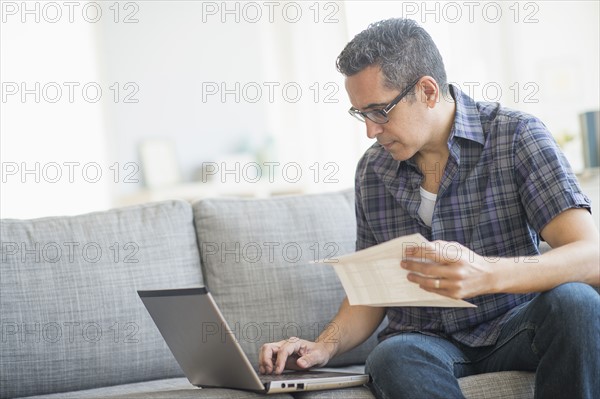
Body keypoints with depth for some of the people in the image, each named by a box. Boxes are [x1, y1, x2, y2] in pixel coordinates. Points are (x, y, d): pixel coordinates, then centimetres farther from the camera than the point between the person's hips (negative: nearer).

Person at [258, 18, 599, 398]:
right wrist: (324, 347, -5)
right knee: (393, 359, -35)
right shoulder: (373, 171, 8)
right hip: (425, 340, 1)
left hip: (512, 327, -1)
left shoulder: (517, 136, -7)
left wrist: (487, 274, -37)